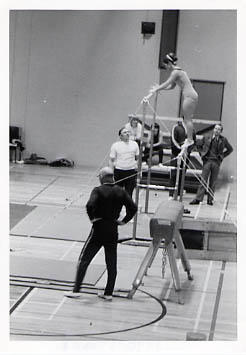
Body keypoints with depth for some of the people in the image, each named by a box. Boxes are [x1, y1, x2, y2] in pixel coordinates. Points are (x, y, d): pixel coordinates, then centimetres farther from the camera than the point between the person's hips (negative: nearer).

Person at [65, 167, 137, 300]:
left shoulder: (98, 190, -11)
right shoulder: (121, 192, 3)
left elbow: (90, 205, -26)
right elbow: (133, 208, -1)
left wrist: (92, 218, -11)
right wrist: (124, 221, 5)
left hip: (99, 229, -4)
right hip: (113, 231, 4)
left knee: (84, 260, 2)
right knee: (112, 263, 12)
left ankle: (76, 290, -1)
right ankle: (108, 293, 14)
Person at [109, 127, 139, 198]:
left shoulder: (134, 144, 4)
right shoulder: (115, 145, -4)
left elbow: (138, 158, 12)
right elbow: (111, 160, -1)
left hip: (131, 172, 2)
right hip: (119, 171, -2)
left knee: (129, 194, 4)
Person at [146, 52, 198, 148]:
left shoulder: (175, 72, -11)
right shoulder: (178, 71, 20)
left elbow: (167, 84, -14)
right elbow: (171, 86, 24)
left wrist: (156, 90, -5)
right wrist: (159, 88, 20)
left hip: (189, 96, -10)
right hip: (192, 96, 10)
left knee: (187, 119, -7)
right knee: (187, 119, 11)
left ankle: (189, 140, -7)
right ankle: (189, 139, 12)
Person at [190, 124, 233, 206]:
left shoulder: (223, 140, 6)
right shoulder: (206, 138, 7)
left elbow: (230, 149, 18)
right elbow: (200, 147, 21)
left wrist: (222, 156, 10)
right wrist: (202, 155, 7)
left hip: (216, 162, 0)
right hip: (207, 161, 0)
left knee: (213, 182, 3)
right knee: (203, 181, -6)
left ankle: (210, 200, 7)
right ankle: (198, 199, -9)